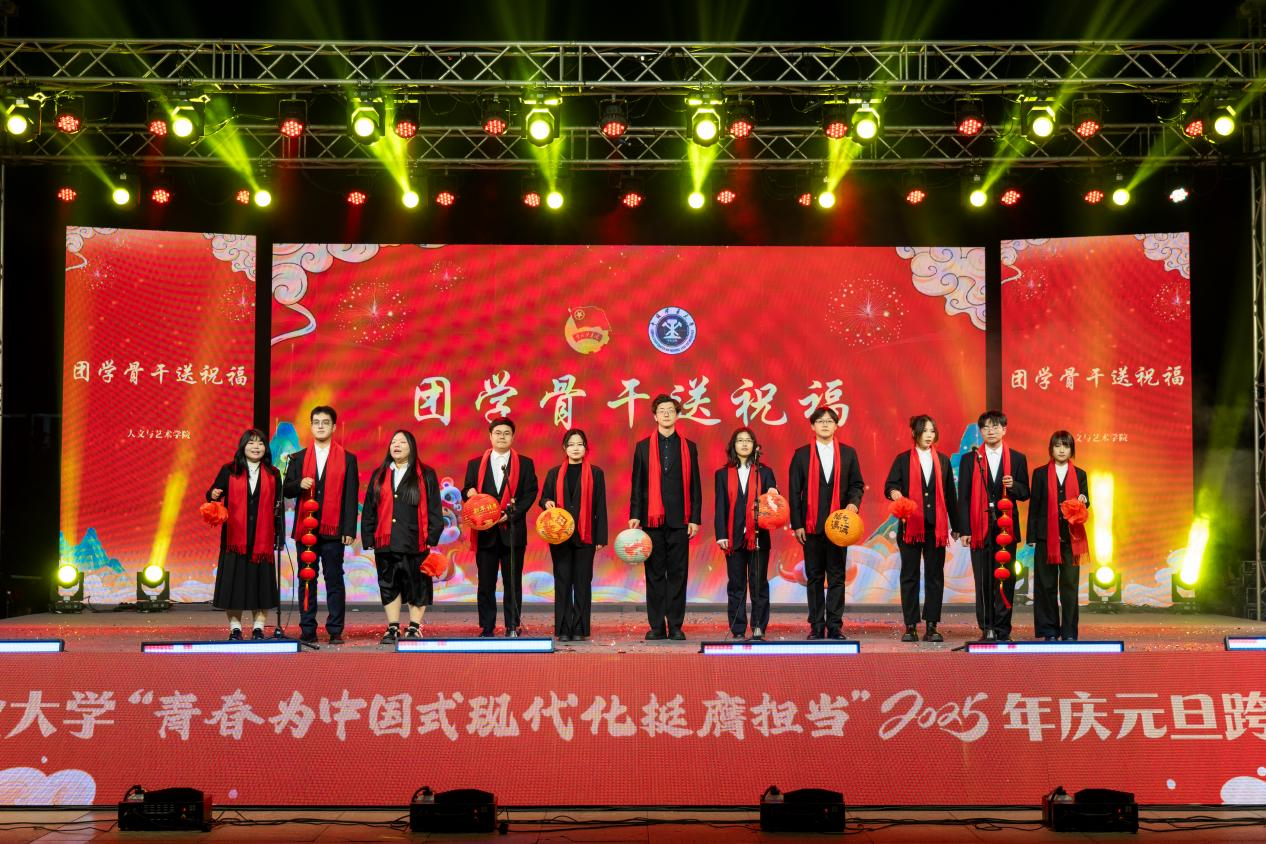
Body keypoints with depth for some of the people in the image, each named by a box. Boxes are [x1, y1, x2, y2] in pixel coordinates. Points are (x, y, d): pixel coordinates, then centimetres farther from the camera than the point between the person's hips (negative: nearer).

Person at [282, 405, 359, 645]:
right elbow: (287, 490, 10)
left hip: (333, 529, -2)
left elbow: (351, 497, 1)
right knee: (307, 580, 5)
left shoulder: (347, 459, 5)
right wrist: (300, 484, -13)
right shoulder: (298, 458, 12)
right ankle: (307, 630, 10)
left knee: (334, 580, 0)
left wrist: (349, 530, -6)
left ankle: (335, 631, 4)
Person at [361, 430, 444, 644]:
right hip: (385, 543, 3)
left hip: (415, 542, -3)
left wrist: (432, 538, -6)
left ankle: (415, 627, 9)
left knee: (416, 584, 1)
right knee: (389, 585, 6)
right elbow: (369, 509, 13)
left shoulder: (425, 475, 4)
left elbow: (434, 508, 1)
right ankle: (393, 628, 12)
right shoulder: (379, 476, 14)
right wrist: (368, 538, 6)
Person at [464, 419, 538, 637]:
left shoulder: (525, 464, 7)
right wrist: (470, 494, -14)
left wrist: (511, 515, -12)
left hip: (513, 531, -1)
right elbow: (468, 491, 11)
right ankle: (486, 628, 9)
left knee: (513, 582, 2)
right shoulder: (475, 464, 12)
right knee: (486, 583, 4)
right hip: (485, 532, 1)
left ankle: (513, 627, 7)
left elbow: (530, 493, 0)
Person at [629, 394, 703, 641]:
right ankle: (656, 627, 8)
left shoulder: (689, 447, 9)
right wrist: (634, 516, -2)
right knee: (654, 574, 3)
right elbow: (637, 484, 7)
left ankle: (676, 626, 7)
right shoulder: (643, 447, 9)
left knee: (678, 574, 1)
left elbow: (695, 486, 8)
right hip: (652, 519, 0)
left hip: (679, 520, 0)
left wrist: (695, 518, 1)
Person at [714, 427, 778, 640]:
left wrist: (773, 495, -17)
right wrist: (721, 535, -4)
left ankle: (759, 627, 7)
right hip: (734, 538, 0)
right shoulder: (723, 474, 9)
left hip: (759, 537, 0)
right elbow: (720, 507, 5)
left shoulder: (764, 472, 9)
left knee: (759, 583, 1)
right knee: (736, 585, 3)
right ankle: (738, 630, 8)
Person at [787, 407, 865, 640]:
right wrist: (797, 524, -3)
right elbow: (794, 492, 3)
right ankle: (816, 626, 10)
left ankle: (835, 625, 6)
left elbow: (857, 484, 12)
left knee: (837, 577, 1)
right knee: (814, 578, 4)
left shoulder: (848, 453, 8)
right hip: (812, 525, -1)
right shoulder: (801, 454, 4)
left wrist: (854, 502, -10)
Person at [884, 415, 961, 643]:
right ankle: (911, 626, 5)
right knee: (910, 576, 1)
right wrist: (894, 492, -27)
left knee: (935, 576, 2)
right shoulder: (903, 459, 6)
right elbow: (890, 485, -2)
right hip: (910, 526, -2)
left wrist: (955, 526, 13)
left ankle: (932, 626, 7)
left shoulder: (943, 461, 13)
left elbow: (950, 494, 14)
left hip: (936, 527, 2)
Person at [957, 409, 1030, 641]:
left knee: (1005, 579, -1)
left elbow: (1025, 494, 10)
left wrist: (1013, 486, -13)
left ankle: (1002, 629, 5)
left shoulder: (1017, 459, 8)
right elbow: (964, 497, 4)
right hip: (980, 527, 0)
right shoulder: (970, 459, 7)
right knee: (983, 580, 2)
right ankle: (987, 628, 9)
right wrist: (965, 530, -3)